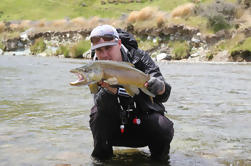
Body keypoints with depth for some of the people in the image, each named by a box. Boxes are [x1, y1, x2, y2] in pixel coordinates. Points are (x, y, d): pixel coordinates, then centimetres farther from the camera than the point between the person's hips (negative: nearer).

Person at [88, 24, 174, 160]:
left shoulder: (138, 58, -11)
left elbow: (164, 96, -22)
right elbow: (101, 104, -27)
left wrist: (160, 86, -47)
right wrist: (108, 88, -49)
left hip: (144, 122, 0)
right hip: (116, 128, 1)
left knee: (164, 130, -28)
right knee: (98, 113, -26)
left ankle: (160, 158, 4)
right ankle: (101, 157, -3)